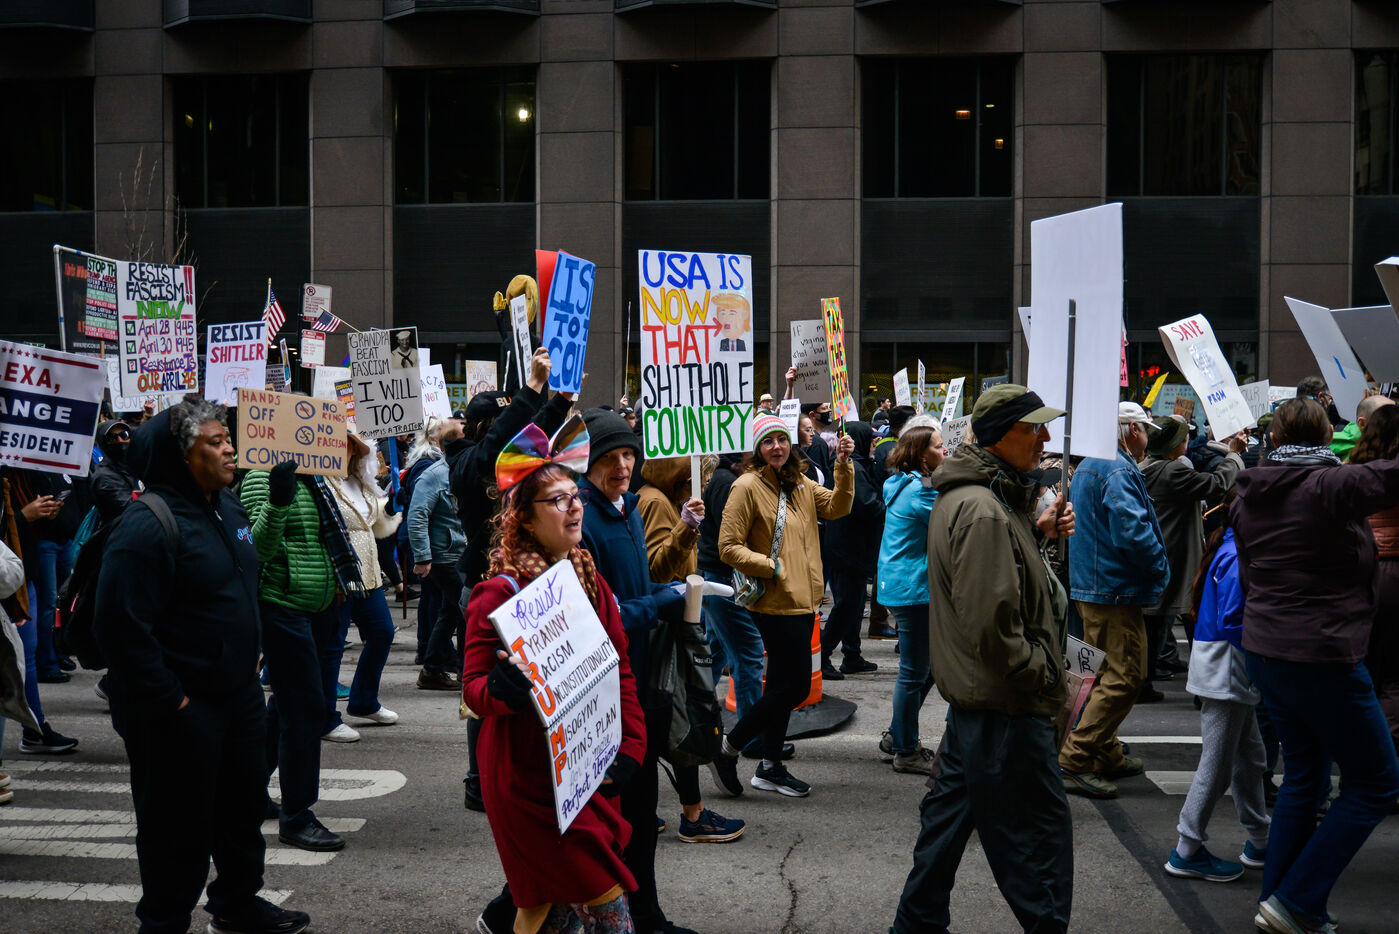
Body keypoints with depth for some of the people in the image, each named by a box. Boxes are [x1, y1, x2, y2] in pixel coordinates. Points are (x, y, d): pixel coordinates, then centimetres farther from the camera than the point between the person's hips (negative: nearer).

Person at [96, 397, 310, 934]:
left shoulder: (229, 507, 8)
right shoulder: (146, 527, -21)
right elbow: (122, 627, -25)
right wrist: (171, 702, -21)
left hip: (239, 696, 9)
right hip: (178, 715, -9)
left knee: (245, 805, 22)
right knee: (180, 829, 4)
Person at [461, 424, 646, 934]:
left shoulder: (589, 579, 8)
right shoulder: (500, 593, -13)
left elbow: (620, 670, 13)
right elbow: (473, 686, -11)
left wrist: (630, 746, 3)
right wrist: (500, 687, -33)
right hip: (529, 772, -7)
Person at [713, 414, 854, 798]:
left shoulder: (800, 485, 13)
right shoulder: (748, 486, -11)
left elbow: (838, 507, 2)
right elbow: (729, 548, -13)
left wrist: (844, 465, -8)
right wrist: (772, 568, -18)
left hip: (802, 601, 8)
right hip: (775, 603, -8)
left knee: (783, 685, 14)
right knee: (795, 686, -7)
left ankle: (770, 766, 25)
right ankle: (727, 751, 5)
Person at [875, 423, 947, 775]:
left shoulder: (902, 484, 12)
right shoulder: (920, 491, -18)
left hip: (900, 585, 10)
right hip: (912, 589, -10)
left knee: (925, 666, 19)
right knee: (915, 672, 0)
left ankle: (897, 735, 28)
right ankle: (906, 752, 10)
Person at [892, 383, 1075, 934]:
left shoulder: (963, 496, 10)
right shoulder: (984, 511, -23)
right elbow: (990, 625, -27)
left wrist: (1037, 531, 8)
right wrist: (1038, 671, -15)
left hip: (971, 695, 11)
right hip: (1005, 707, -11)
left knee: (950, 814, 20)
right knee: (1040, 832, -2)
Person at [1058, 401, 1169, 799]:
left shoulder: (1088, 466, 16)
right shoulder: (1119, 471, -17)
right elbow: (1132, 532, -26)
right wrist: (1160, 568, -10)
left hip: (1089, 586, 11)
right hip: (1116, 588, -11)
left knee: (1112, 673, 20)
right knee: (1125, 677, -8)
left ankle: (1107, 754, 27)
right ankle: (1074, 759, -10)